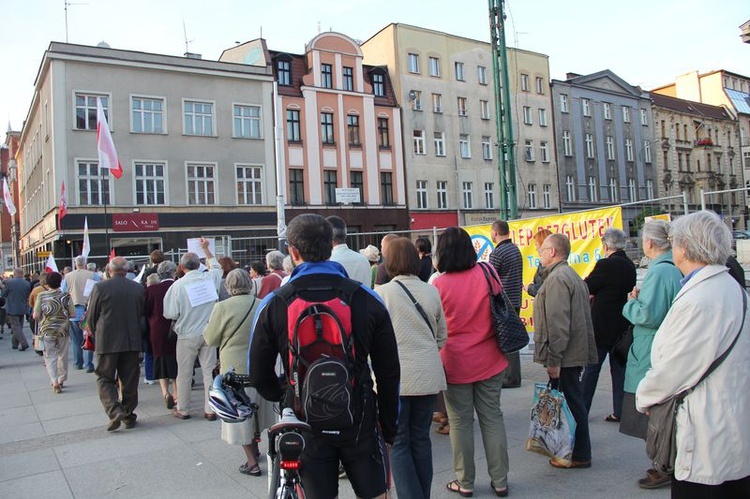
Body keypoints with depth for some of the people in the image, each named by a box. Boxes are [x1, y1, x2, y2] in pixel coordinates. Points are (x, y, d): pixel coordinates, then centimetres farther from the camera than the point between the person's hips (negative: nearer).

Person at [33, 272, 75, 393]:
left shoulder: (41, 296, -8)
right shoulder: (65, 296, -6)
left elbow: (36, 316, -9)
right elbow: (73, 314, -6)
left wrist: (42, 320, 12)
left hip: (47, 330, -1)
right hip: (63, 330, 1)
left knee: (50, 356, 5)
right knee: (62, 355, 16)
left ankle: (54, 381, -9)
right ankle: (61, 380, 26)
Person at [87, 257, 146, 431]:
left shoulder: (100, 287, -9)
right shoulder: (139, 288, 1)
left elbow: (91, 316, -1)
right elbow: (143, 314, 8)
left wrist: (96, 337, 15)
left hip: (107, 341, -3)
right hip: (132, 341, 3)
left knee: (105, 378, 7)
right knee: (129, 380, 11)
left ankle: (115, 412, -9)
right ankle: (128, 415, 18)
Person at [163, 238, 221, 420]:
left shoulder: (178, 285, -12)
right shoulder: (210, 278, -3)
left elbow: (170, 313, -10)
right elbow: (216, 266, 21)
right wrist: (206, 249, 32)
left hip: (187, 335, -2)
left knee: (184, 373, 11)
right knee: (209, 371, 7)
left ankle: (182, 409, 23)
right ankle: (210, 410, 11)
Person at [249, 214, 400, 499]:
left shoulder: (273, 304, -9)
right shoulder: (367, 298, -8)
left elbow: (259, 375, -1)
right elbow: (389, 372, -2)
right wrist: (389, 428, 10)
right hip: (360, 421, 0)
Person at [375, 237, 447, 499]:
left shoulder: (382, 293, -9)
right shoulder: (431, 291, 3)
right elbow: (442, 335, 12)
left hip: (396, 376, -4)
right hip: (429, 376, 4)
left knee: (398, 443, 5)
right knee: (421, 438, 15)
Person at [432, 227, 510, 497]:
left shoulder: (439, 284, -14)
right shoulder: (487, 273, -5)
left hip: (455, 363, -3)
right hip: (489, 361, 3)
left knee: (460, 422, 9)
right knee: (492, 417, 12)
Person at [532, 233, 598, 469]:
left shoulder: (557, 278, -17)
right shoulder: (572, 276, 18)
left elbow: (558, 323, -22)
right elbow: (584, 318, 23)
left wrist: (554, 359, -20)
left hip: (565, 355, -11)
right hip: (576, 352, 11)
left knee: (571, 403, -1)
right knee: (573, 402, 17)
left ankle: (579, 455, 9)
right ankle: (576, 449, 28)